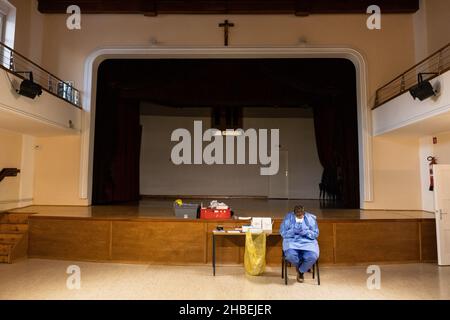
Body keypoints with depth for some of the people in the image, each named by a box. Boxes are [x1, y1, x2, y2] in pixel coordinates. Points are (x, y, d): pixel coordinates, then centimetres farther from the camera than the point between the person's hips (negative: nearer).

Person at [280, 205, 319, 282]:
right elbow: (283, 232, -1)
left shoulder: (310, 218, 4)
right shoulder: (288, 217, 2)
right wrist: (293, 231, -18)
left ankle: (301, 271, 2)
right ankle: (299, 266, 4)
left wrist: (306, 232, -16)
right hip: (292, 241, -1)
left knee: (312, 257, -30)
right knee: (290, 255, -34)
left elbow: (316, 233, 4)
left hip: (307, 241, 1)